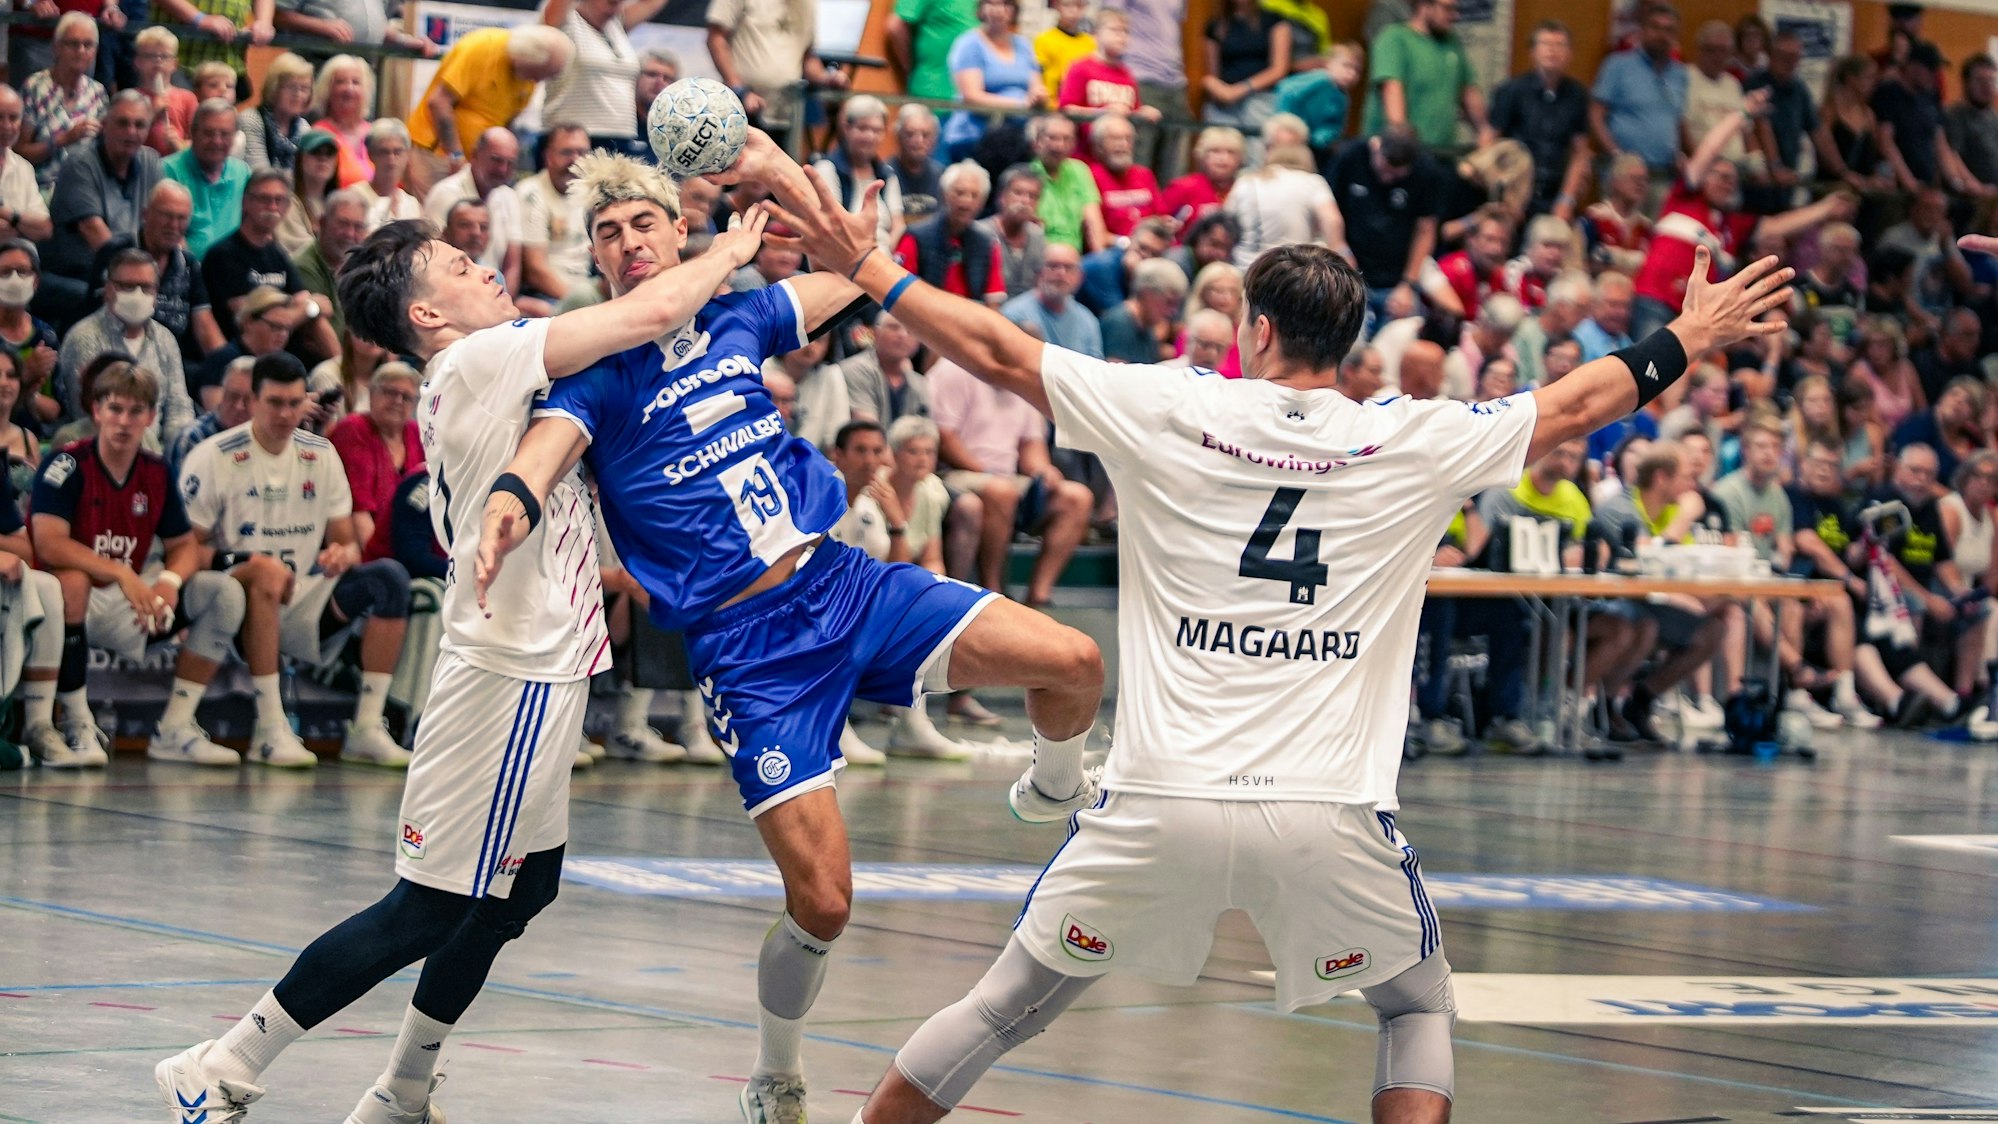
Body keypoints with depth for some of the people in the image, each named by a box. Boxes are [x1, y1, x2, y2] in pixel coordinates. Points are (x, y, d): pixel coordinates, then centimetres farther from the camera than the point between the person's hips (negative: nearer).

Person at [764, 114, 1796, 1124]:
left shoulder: (1170, 412, 1)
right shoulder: (1411, 443, 1)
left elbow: (999, 354, 9)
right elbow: (1572, 405, 15)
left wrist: (873, 272, 23)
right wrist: (1691, 336, 31)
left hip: (1160, 807, 0)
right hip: (1329, 817, 0)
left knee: (1008, 1008, 16)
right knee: (1419, 1007, 23)